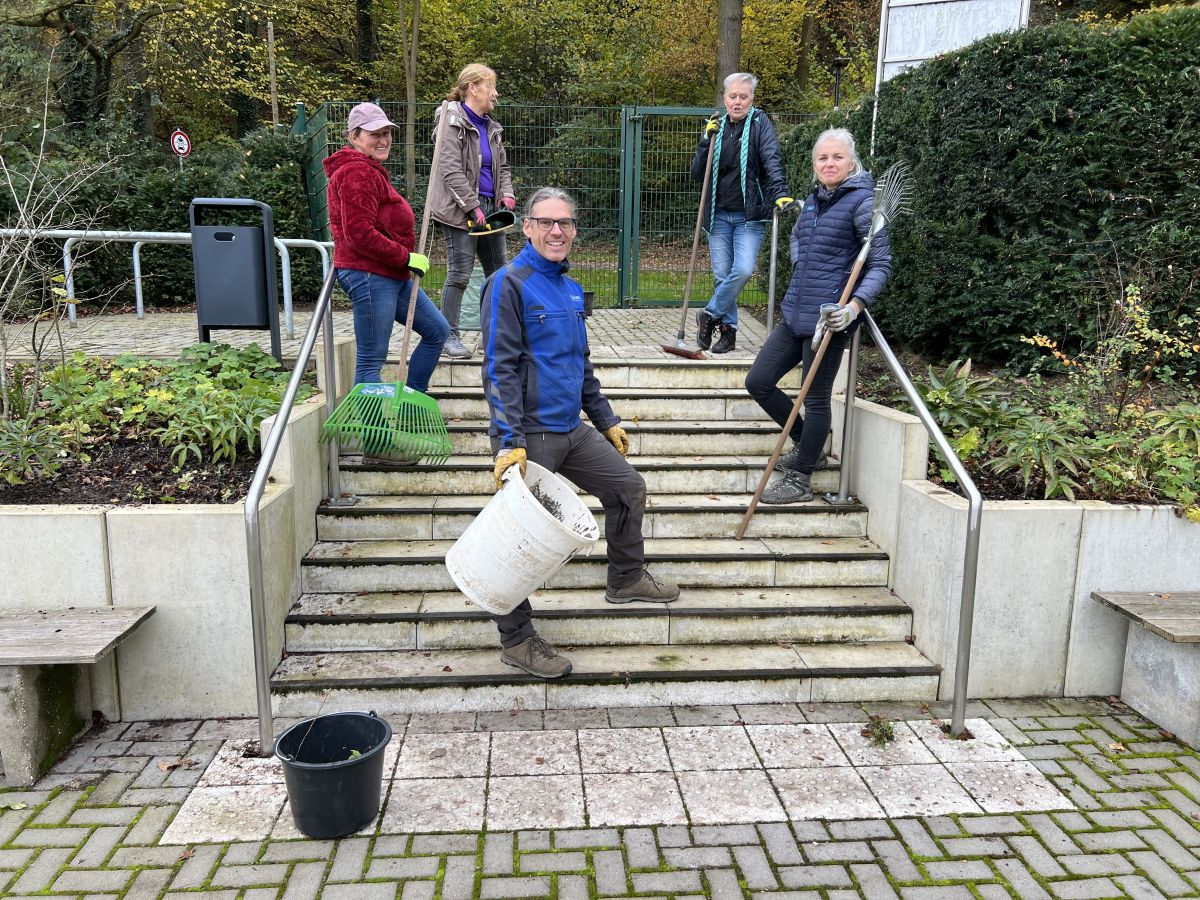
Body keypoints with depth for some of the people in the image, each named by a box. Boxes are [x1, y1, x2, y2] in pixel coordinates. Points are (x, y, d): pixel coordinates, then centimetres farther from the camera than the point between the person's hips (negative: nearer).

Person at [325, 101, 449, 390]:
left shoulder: (372, 171, 21)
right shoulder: (357, 173, -14)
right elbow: (359, 235, -22)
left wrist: (408, 260, 15)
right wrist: (407, 258, -15)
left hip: (391, 275, 11)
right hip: (368, 276, -11)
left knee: (438, 331, 15)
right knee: (371, 360, -6)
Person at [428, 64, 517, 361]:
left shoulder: (490, 127, 18)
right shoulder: (454, 122, -7)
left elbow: (502, 166, 24)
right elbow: (451, 169, -16)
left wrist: (507, 193, 5)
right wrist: (472, 206, -20)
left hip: (489, 207, 8)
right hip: (460, 210, -8)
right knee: (460, 274, -8)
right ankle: (450, 337, 1)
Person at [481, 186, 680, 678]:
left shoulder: (570, 288, 14)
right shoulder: (509, 284, -11)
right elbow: (500, 368, -18)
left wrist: (606, 419, 24)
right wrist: (509, 441, -24)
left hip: (573, 431, 9)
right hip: (529, 435, -8)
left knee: (629, 488, 17)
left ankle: (626, 578, 37)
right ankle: (516, 640, 13)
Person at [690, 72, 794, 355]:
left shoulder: (760, 124, -1)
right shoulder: (717, 128, 9)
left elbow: (772, 160, -15)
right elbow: (697, 174, 6)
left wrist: (780, 193, -32)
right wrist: (706, 141, -7)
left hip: (749, 215, -3)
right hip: (719, 214, 3)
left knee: (743, 269, -16)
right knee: (721, 274, 3)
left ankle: (709, 315, 5)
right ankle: (728, 329, 17)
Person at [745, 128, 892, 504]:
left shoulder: (861, 202, -9)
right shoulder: (813, 200, 13)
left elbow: (881, 264, -13)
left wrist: (856, 304, -26)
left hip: (828, 317, -8)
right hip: (795, 313, 8)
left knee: (815, 399, 1)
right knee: (757, 381, 8)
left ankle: (800, 480, 15)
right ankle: (806, 445, 27)